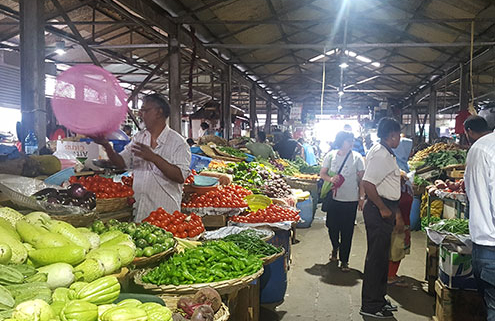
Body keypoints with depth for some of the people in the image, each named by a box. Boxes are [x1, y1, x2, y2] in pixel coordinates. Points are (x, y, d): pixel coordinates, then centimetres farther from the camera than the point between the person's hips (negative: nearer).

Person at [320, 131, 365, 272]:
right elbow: (322, 173, 7)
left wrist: (362, 197, -4)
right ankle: (335, 247, 41)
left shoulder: (357, 157, 1)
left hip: (351, 199, -1)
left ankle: (344, 260, 13)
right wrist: (330, 179, -14)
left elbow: (361, 178, 1)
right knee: (332, 226, 10)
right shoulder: (331, 155, 4)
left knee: (347, 231, 1)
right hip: (333, 198, 1)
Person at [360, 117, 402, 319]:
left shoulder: (387, 154, 16)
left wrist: (396, 212, 22)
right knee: (376, 258, -3)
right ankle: (370, 306, 7)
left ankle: (378, 299, 30)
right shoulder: (380, 155, -18)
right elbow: (368, 184, -27)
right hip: (378, 211, -11)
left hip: (385, 209, 11)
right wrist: (383, 209, -20)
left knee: (382, 256, 17)